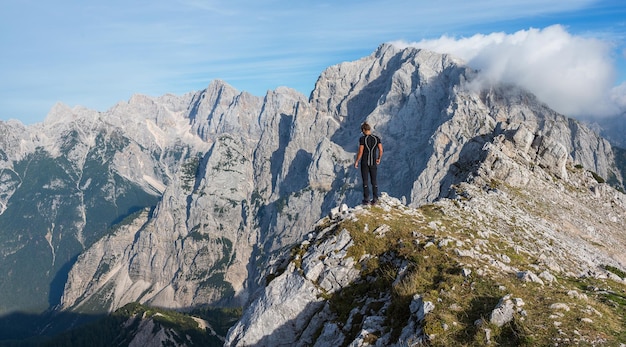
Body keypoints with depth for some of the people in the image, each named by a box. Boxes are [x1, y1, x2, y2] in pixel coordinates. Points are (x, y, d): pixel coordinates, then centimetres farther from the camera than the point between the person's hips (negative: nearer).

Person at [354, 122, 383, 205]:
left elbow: (360, 152, -14)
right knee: (374, 181, 13)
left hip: (364, 162, -3)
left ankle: (366, 199, 7)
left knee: (365, 181, 6)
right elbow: (381, 150, -6)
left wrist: (356, 162, -2)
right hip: (373, 163, 3)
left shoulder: (362, 139, -12)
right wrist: (379, 159, 12)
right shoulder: (377, 138, -2)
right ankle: (375, 198, 8)